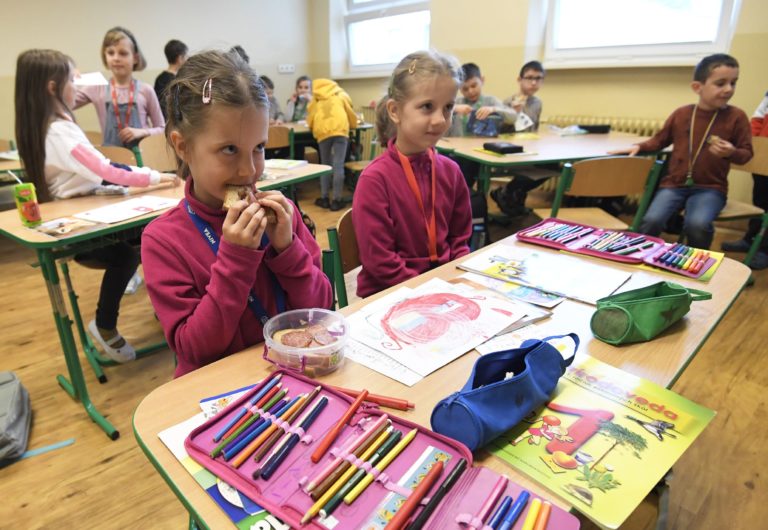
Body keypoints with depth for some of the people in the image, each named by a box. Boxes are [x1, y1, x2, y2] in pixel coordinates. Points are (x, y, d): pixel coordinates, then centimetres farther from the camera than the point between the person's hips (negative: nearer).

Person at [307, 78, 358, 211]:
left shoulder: (315, 100, 26)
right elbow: (352, 116, 29)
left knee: (325, 165, 14)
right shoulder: (341, 95, 27)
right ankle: (336, 200, -3)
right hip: (340, 130, -1)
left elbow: (310, 121, 24)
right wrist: (352, 125, 49)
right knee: (338, 166, -2)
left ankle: (324, 198, 15)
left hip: (322, 132, 1)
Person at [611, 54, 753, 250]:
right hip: (674, 184, 2)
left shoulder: (736, 116, 1)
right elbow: (660, 140, 19)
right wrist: (639, 147, 1)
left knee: (697, 225, -31)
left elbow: (747, 153, 5)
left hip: (710, 188, -1)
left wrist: (731, 152, -17)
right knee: (651, 220, -26)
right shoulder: (681, 114, 5)